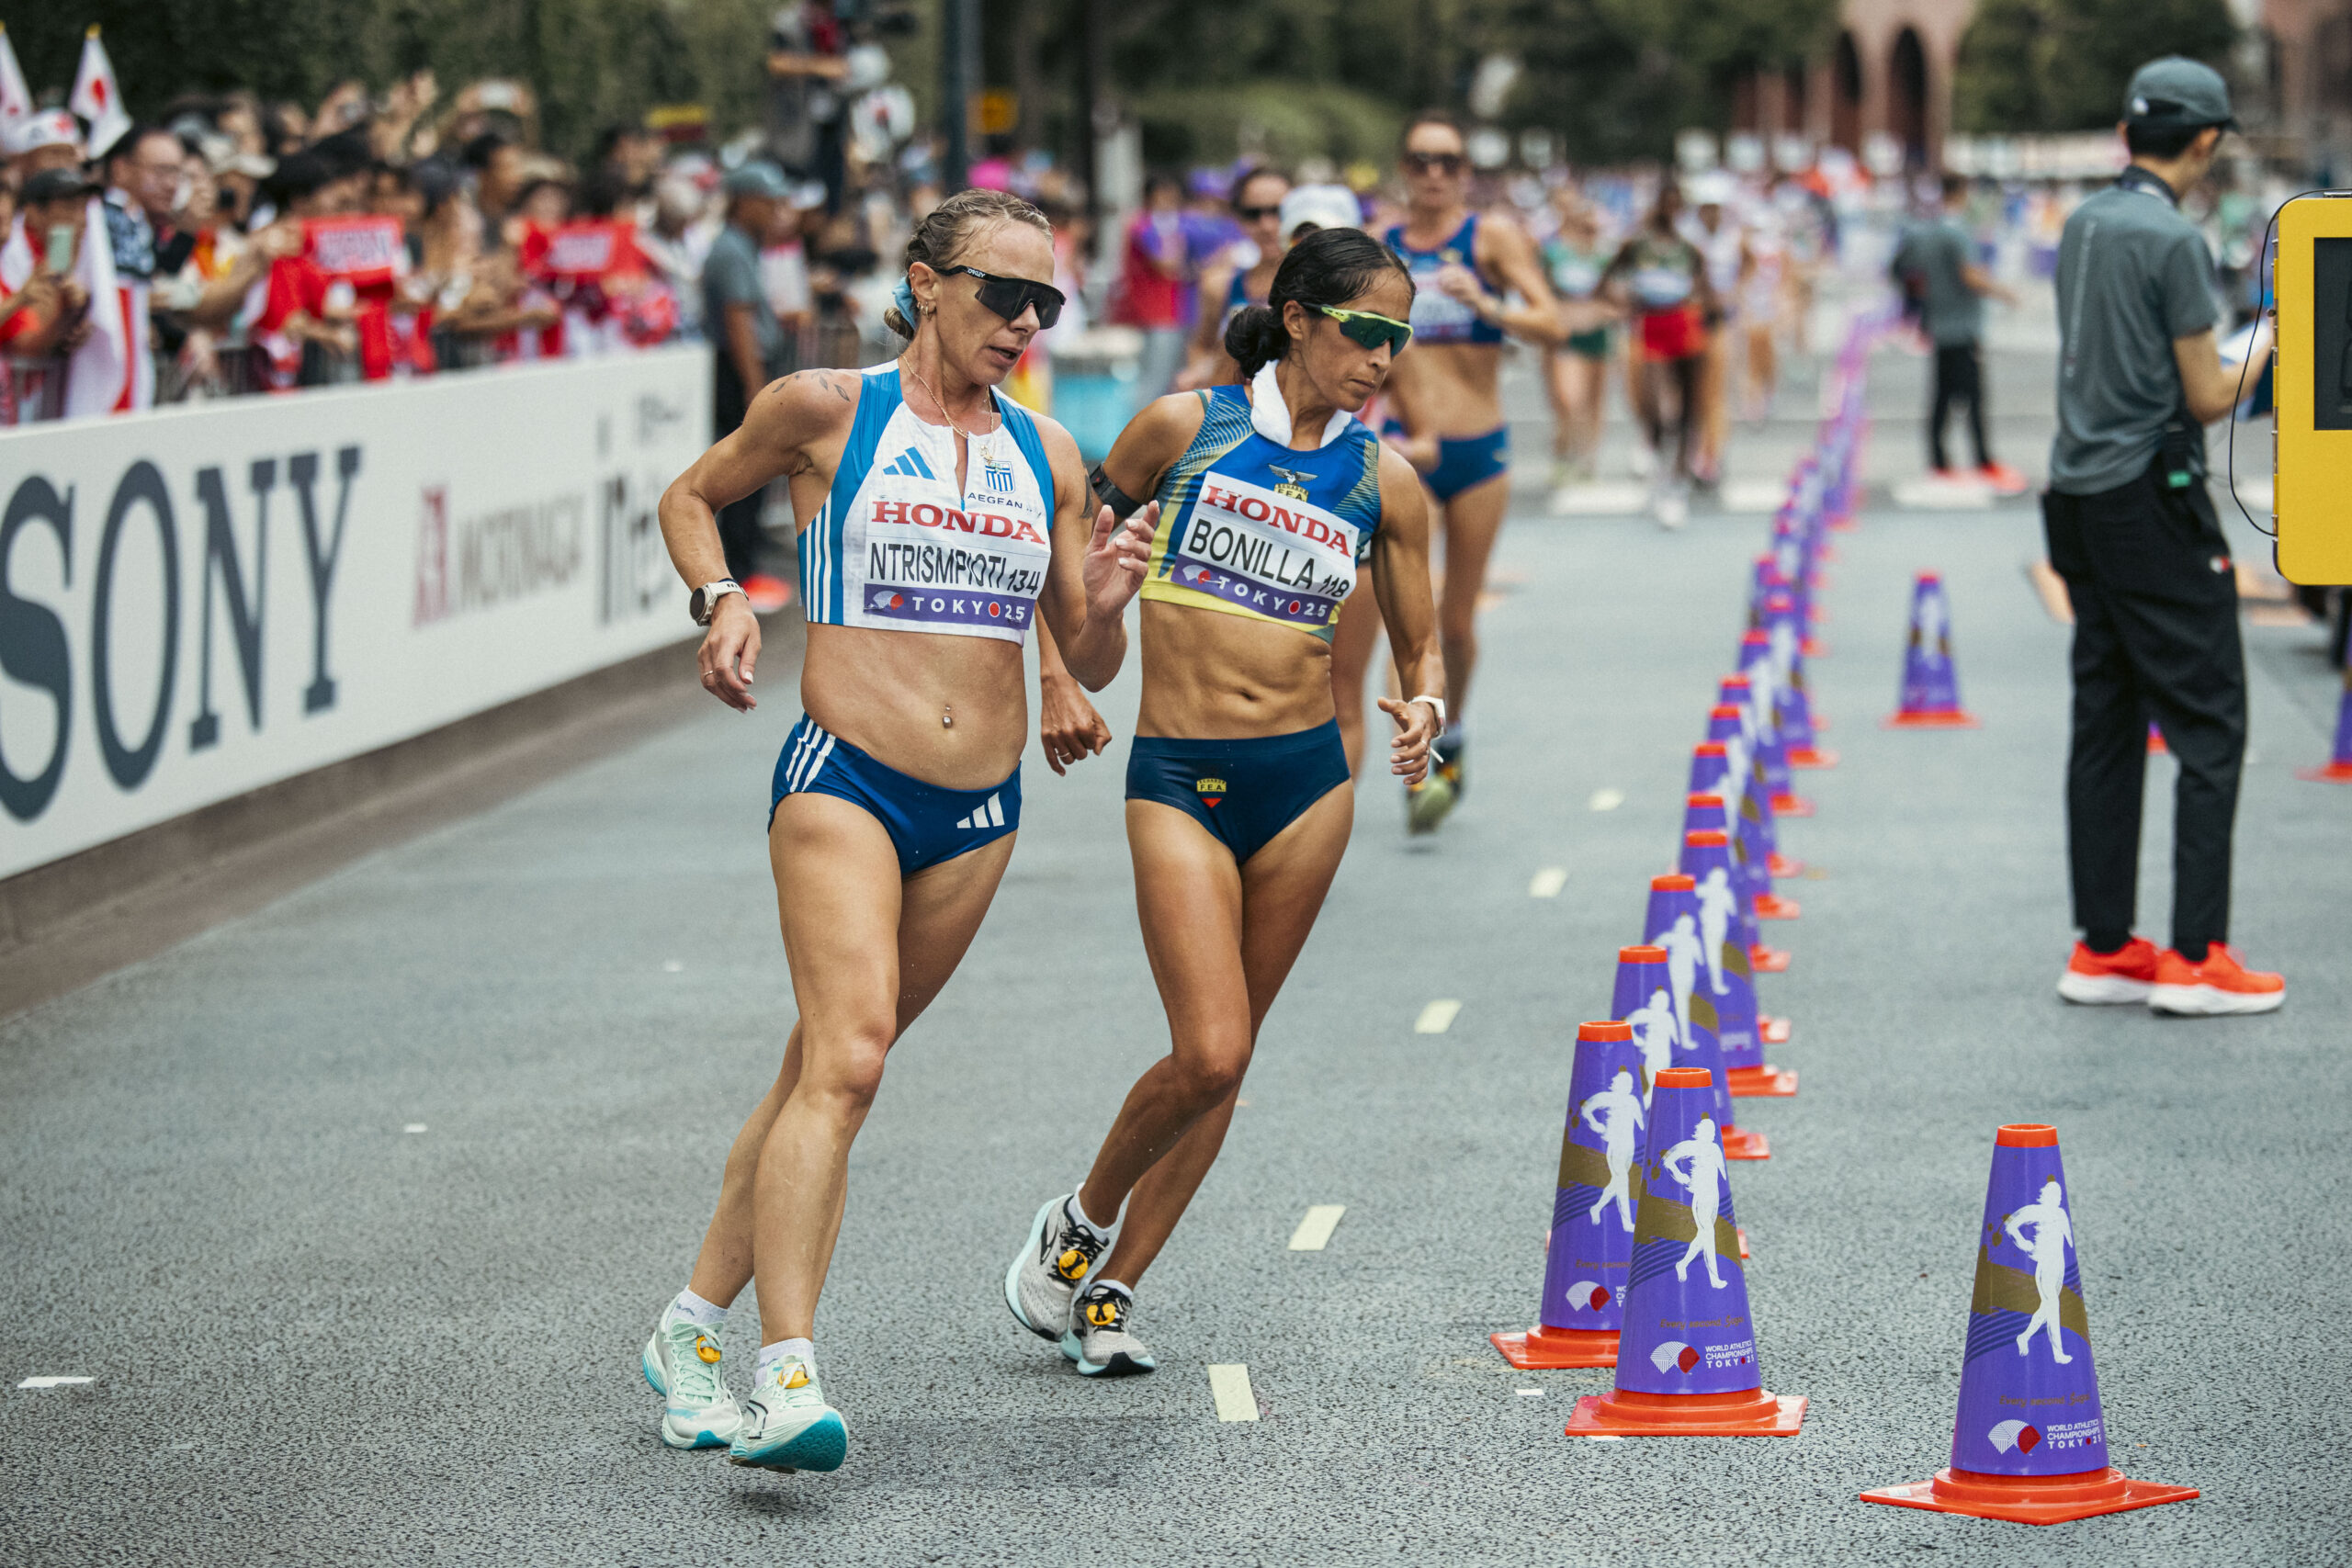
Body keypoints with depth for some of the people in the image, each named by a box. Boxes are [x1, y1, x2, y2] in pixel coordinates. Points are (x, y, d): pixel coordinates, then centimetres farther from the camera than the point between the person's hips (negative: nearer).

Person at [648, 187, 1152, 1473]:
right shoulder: (825, 409, -1)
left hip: (979, 812, 5)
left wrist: (1105, 606, -7)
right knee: (845, 1056, -21)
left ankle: (693, 1330, 25)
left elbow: (1087, 667, 15)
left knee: (830, 1065, 11)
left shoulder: (1046, 456, 11)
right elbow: (691, 498, 15)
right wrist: (721, 598, -3)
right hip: (843, 780, -5)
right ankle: (785, 1378, -27)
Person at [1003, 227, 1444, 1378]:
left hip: (1307, 779, 3)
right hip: (1179, 779, -3)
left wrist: (1425, 712, -9)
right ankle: (1080, 1220, 13)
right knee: (1207, 1054, -14)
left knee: (1225, 1061, 6)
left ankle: (1109, 1291, 19)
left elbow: (1419, 646, 12)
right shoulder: (1185, 426, -3)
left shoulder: (1383, 482, 4)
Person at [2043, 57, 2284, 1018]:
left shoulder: (2083, 226, 10)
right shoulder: (2174, 241, -14)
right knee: (2208, 725, -4)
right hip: (2153, 498, -8)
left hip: (2081, 497, 8)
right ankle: (2196, 956, -7)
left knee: (2106, 723, 10)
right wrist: (2260, 348, 6)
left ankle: (2103, 948, 12)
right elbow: (2208, 398, -12)